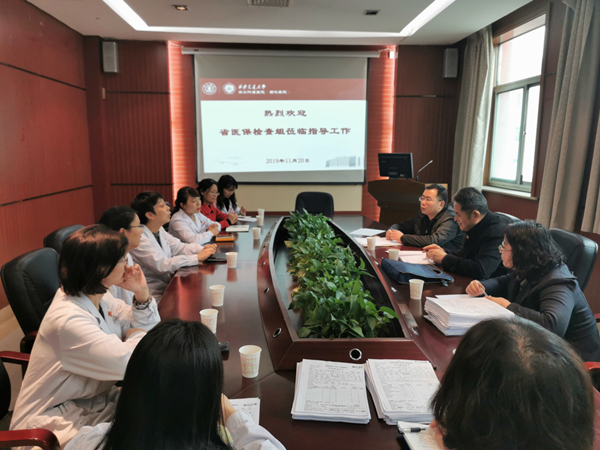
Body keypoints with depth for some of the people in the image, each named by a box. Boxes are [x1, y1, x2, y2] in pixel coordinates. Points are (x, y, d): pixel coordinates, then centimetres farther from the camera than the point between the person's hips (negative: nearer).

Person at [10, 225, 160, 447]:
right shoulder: (68, 320, -30)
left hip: (93, 400, 8)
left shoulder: (97, 296, -2)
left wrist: (142, 294, -12)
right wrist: (136, 337, -13)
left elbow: (145, 329, 4)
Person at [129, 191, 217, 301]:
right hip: (156, 296, -8)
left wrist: (202, 249, -11)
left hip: (167, 286, 8)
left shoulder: (159, 230, 8)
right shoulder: (140, 238, -20)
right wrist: (197, 258, -26)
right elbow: (162, 265, -27)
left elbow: (180, 247, 9)